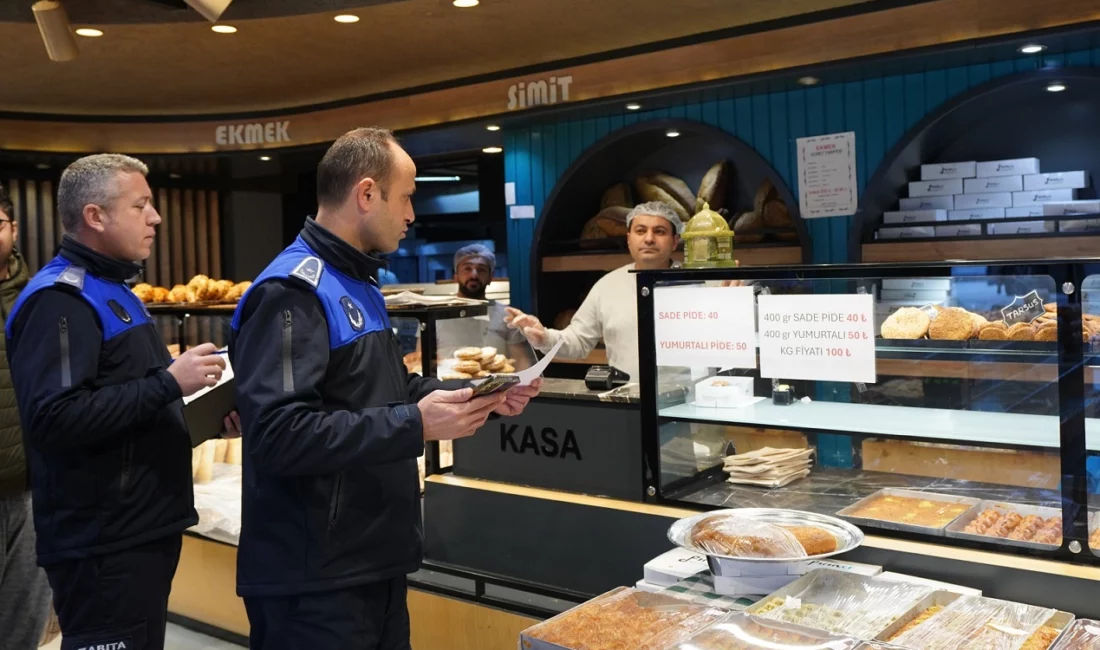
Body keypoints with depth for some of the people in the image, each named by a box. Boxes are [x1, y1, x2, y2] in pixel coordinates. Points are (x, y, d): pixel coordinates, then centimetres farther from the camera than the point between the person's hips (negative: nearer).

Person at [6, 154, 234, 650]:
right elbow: (53, 419, -27)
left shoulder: (112, 290, 16)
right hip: (102, 544, -10)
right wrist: (168, 383, -24)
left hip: (144, 529, 10)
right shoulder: (61, 298, -16)